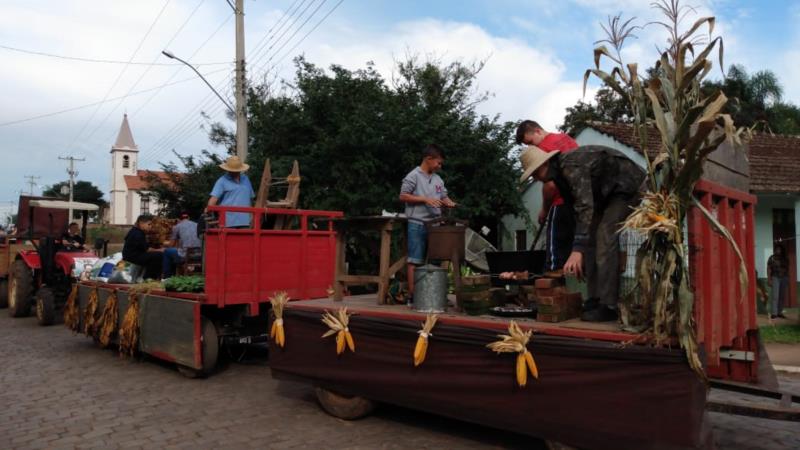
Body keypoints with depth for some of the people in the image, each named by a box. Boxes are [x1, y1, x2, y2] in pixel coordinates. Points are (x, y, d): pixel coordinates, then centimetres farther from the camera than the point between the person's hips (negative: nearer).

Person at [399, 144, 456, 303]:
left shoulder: (438, 179, 16)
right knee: (415, 261, -5)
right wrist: (425, 199, -16)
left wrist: (448, 203, -3)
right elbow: (403, 196, -10)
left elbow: (443, 197, 20)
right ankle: (412, 296, -1)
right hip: (417, 225, -7)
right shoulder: (413, 176, -5)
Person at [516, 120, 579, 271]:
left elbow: (550, 184, -17)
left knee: (556, 256, -3)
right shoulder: (566, 138, 15)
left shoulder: (544, 147, -11)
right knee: (572, 251, 13)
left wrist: (544, 210, -3)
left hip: (562, 205, -8)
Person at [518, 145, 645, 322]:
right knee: (591, 237, 3)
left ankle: (608, 306, -17)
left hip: (627, 186, -10)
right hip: (608, 191, 10)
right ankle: (596, 300, 6)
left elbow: (585, 206, -37)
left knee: (605, 237, -19)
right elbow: (577, 207, 9)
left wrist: (577, 250, -43)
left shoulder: (571, 167, -27)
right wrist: (579, 250, 11)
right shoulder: (560, 173, 3)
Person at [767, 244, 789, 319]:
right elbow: (769, 269, -4)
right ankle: (773, 313, -11)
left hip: (784, 278, 4)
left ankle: (779, 312, 10)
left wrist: (788, 280, 7)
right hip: (775, 278, -4)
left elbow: (787, 269, 12)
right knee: (775, 296, -9)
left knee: (782, 296, 4)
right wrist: (769, 279, -12)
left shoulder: (784, 259, 11)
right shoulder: (772, 258, 0)